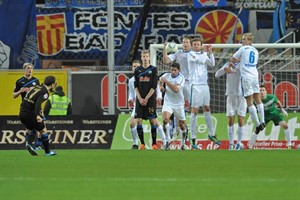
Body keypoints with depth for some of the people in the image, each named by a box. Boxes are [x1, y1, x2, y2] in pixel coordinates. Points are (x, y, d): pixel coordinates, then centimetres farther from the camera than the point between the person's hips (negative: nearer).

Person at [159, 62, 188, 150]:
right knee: (165, 118, -25)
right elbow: (160, 79, 22)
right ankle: (167, 140, -20)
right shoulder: (166, 75, -3)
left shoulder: (181, 78, -16)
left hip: (178, 104, -1)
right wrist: (161, 86, 2)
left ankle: (183, 144, 26)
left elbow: (176, 89, -32)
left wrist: (166, 81, -33)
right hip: (168, 102, 1)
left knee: (182, 124, 8)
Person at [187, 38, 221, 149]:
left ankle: (211, 134, 22)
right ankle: (193, 139, -6)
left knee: (207, 109, 12)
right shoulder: (191, 54, -2)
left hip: (204, 84, 6)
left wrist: (210, 53, -5)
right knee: (194, 111, -7)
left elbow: (212, 64, 5)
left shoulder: (204, 55, 15)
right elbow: (199, 60, -18)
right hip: (195, 85, -6)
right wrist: (207, 53, -7)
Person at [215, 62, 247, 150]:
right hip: (231, 95, 2)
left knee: (241, 119, -1)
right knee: (230, 120, 1)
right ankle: (231, 143, 8)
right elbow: (217, 74, 0)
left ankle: (239, 143, 9)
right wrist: (225, 69, -21)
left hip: (241, 95, -2)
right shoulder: (227, 65, 6)